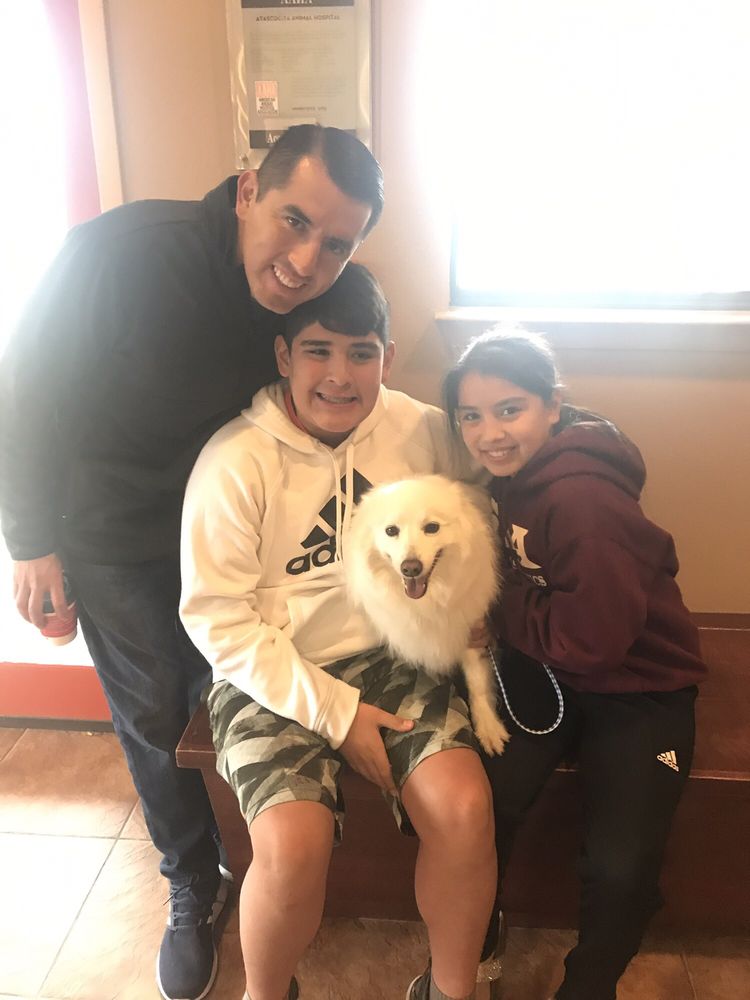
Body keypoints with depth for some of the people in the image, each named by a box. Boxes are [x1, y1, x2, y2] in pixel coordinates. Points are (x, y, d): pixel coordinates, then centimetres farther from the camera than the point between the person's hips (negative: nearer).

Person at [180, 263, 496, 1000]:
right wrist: (334, 712, -14)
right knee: (294, 842, -22)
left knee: (465, 805, -18)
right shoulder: (236, 460, -12)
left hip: (392, 658, 3)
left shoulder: (423, 430, -2)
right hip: (270, 676, -2)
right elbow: (217, 616, -11)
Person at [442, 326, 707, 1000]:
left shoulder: (583, 501, -27)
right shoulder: (513, 474, -3)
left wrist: (495, 610, -14)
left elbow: (591, 640, -25)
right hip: (545, 672, 5)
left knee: (622, 867, -14)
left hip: (637, 686, -5)